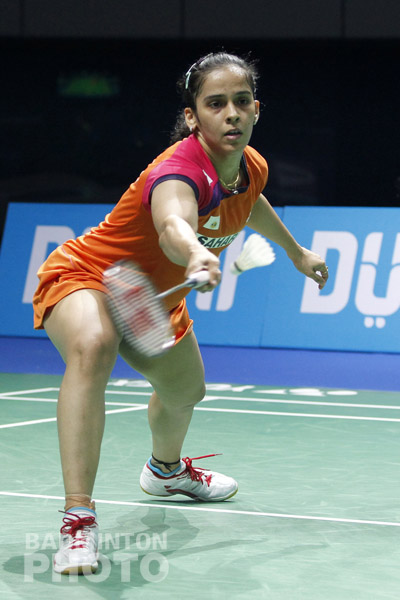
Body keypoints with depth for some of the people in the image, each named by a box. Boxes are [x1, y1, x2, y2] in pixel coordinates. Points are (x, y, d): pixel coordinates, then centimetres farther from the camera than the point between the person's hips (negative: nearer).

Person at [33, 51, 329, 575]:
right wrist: (194, 255, -85)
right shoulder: (180, 170, -38)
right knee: (93, 346, -42)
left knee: (186, 390, 30)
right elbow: (173, 224, -63)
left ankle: (166, 469, 68)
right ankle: (79, 520, -45)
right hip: (84, 277, -9)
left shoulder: (252, 167, -11)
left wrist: (296, 251, 31)